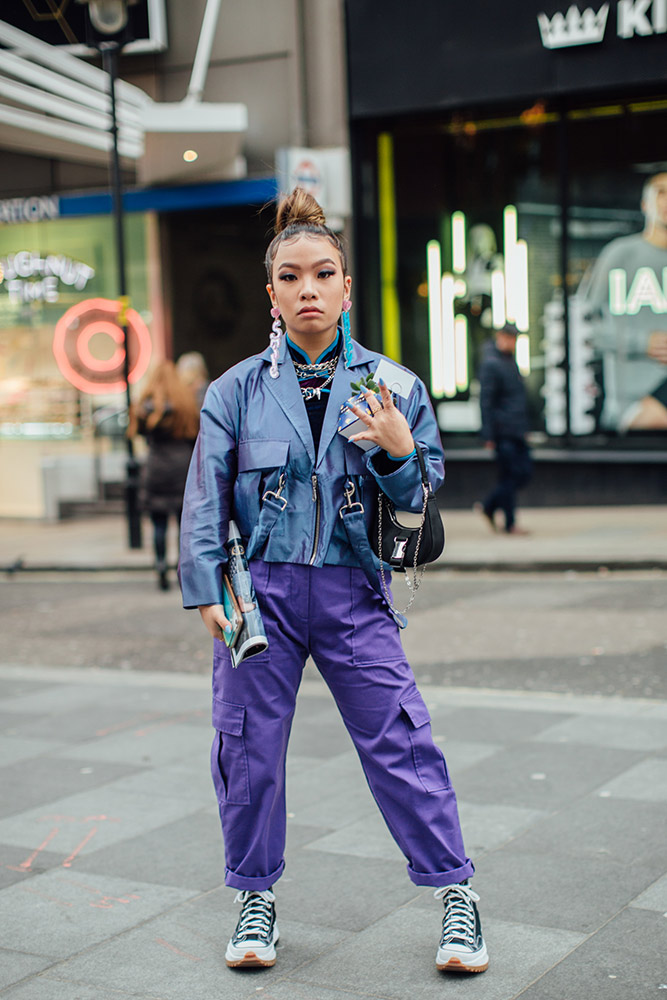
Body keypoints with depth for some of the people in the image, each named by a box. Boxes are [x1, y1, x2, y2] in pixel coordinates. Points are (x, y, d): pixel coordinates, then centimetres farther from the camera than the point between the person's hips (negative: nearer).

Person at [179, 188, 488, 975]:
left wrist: (399, 451, -13)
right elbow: (206, 498, 5)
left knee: (400, 740, -2)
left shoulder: (389, 386, 4)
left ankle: (454, 894, 12)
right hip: (262, 589, 1)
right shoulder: (236, 391, 3)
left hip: (352, 592, 0)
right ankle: (256, 898, 25)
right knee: (247, 745, 6)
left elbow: (424, 500, 7)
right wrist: (206, 590, -2)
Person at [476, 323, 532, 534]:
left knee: (525, 473, 6)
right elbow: (485, 401, -14)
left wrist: (524, 427, 22)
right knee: (510, 475, -5)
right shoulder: (490, 364, -11)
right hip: (503, 432, -9)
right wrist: (488, 435, -18)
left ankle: (488, 506, 17)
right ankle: (510, 523, 4)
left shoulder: (511, 362, 17)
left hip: (517, 431, 9)